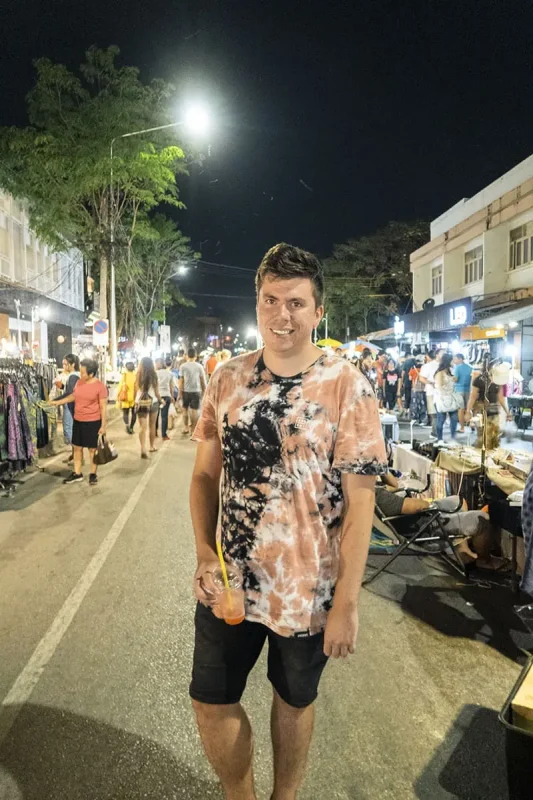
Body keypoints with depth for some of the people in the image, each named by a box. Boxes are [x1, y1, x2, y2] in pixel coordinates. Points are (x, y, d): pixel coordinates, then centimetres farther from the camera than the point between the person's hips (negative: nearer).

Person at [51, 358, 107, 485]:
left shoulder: (100, 386, -16)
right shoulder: (79, 382, 2)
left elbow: (103, 407, -13)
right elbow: (73, 396, 20)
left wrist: (103, 426, -13)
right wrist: (57, 402, 15)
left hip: (93, 422, -6)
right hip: (78, 421, 6)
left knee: (92, 448, 7)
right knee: (77, 447, 12)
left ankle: (93, 474, 21)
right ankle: (77, 473, 25)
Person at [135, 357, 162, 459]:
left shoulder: (138, 375, -4)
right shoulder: (153, 375, -5)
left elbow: (136, 391, -2)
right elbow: (156, 392, -1)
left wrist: (136, 401, 13)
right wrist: (161, 401, 15)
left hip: (140, 403, 0)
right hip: (152, 402, 0)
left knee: (142, 427, -1)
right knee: (152, 426, 16)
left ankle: (143, 448, -15)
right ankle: (152, 446, 28)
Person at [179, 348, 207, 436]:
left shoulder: (183, 366, -4)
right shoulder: (199, 366, -2)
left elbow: (181, 381, -4)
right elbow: (203, 381, 1)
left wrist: (180, 393, 3)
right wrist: (204, 391, 13)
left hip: (186, 391, 0)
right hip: (196, 391, 0)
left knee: (185, 409, 18)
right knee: (195, 411, 4)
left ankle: (186, 428, 22)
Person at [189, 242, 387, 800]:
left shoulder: (347, 387, -14)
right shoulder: (227, 379, -3)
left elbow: (359, 498, -13)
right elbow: (205, 474, 3)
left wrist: (347, 602, -13)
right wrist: (205, 554, -9)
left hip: (308, 587, -3)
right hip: (229, 581, 3)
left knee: (295, 700, 20)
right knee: (211, 701, 16)